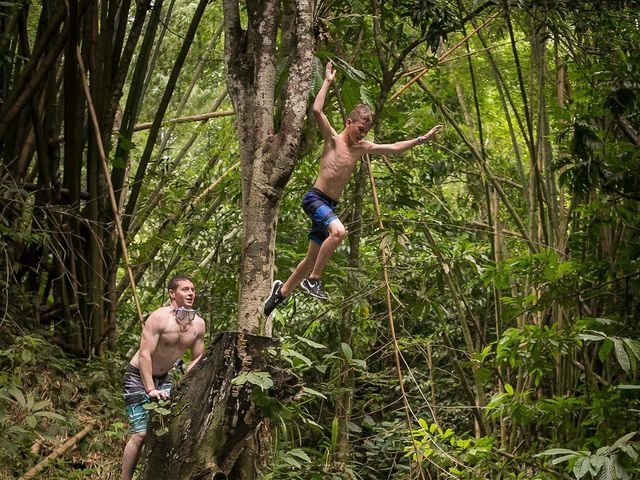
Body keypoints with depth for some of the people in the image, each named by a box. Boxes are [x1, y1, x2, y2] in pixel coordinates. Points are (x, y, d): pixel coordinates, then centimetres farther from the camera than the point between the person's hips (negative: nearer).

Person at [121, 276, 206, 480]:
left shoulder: (198, 324, -4)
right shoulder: (159, 318, -23)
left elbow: (197, 359, 4)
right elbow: (145, 354, -27)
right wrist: (150, 389, -32)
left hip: (163, 378, 7)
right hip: (138, 377, -7)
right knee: (141, 433, -15)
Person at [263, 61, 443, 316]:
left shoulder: (362, 148, 14)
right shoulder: (333, 139, -4)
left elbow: (394, 148, 19)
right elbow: (317, 111, -19)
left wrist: (421, 139, 15)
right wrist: (328, 81, -14)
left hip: (329, 206, 8)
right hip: (315, 199, -8)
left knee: (313, 257, 11)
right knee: (338, 231, -33)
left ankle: (282, 290, 29)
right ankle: (312, 279, -23)